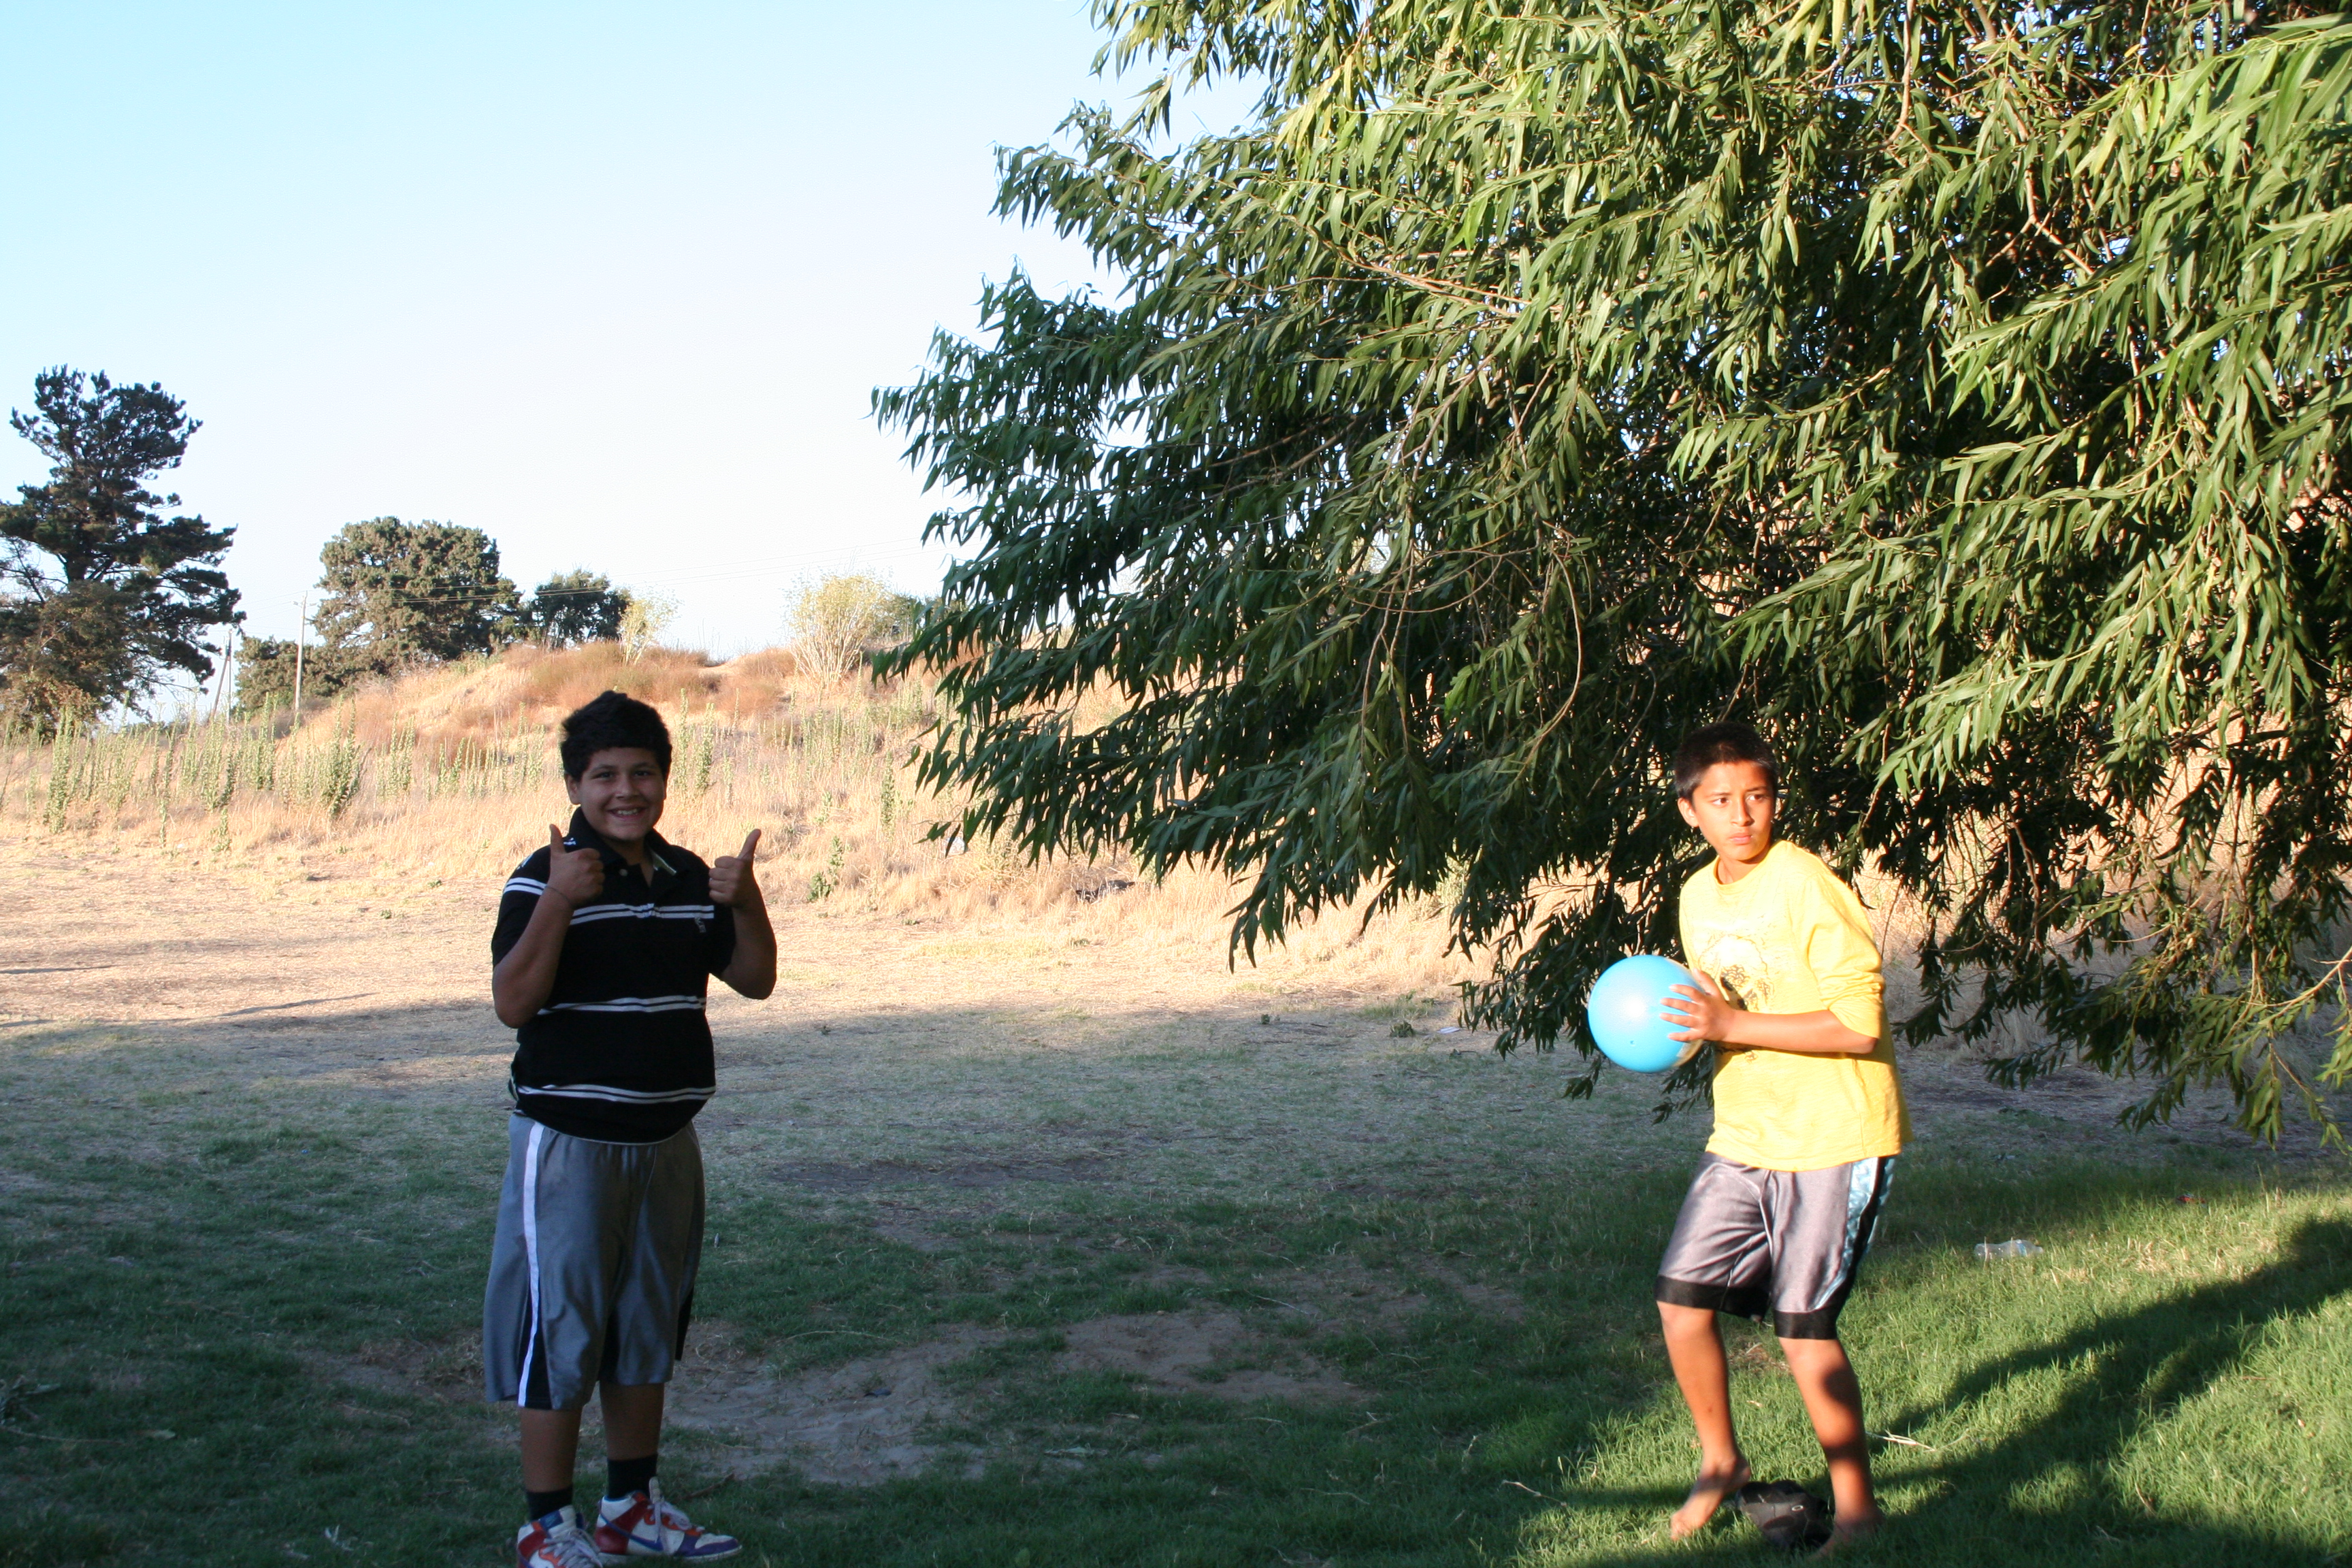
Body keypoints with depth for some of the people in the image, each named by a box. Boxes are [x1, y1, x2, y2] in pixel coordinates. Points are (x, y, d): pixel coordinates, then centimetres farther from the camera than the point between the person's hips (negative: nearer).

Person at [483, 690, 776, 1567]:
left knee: (649, 1331, 17)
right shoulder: (545, 880, -12)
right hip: (569, 1140, -6)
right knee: (561, 1333, 0)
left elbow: (754, 979, 8)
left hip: (665, 1139, 7)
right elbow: (513, 1004, -20)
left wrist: (745, 905, -10)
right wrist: (558, 902, -32)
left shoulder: (689, 879, 7)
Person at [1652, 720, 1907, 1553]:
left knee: (1803, 1326, -5)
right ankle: (1721, 1461, 26)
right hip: (1742, 1137, 7)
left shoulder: (1807, 886, -17)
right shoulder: (1698, 896, 8)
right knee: (1681, 1300, 3)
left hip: (1835, 1138, -7)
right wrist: (1675, 1026, 0)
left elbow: (1860, 1023, -21)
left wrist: (1733, 1025, -22)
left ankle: (1855, 1505, 14)